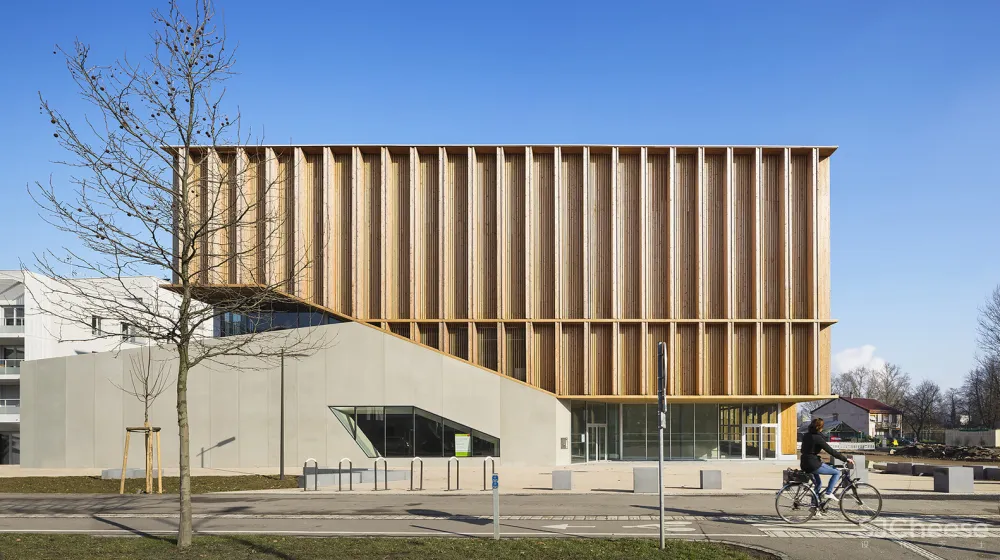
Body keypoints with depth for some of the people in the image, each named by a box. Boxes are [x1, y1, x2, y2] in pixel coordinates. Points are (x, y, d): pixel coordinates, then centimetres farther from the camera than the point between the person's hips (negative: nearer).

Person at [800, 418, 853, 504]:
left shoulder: (806, 436, 10)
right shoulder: (818, 438, -15)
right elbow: (831, 451, -15)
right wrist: (846, 459, -10)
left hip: (804, 464, 8)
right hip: (813, 465, -8)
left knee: (818, 484, 27)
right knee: (837, 472, 3)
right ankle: (829, 493, -3)